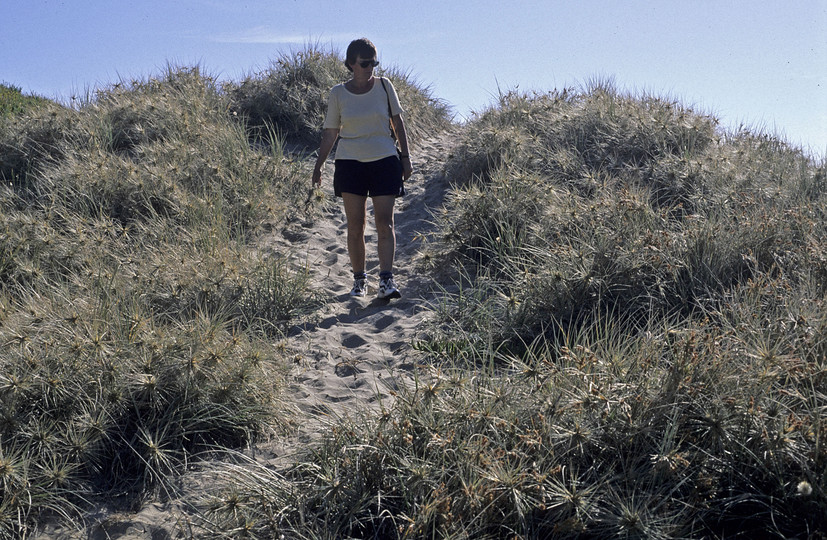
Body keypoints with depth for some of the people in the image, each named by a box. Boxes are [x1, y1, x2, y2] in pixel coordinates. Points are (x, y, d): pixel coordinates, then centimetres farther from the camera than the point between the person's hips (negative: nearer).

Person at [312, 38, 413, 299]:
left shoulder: (384, 86, 4)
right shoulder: (338, 94, 3)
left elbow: (398, 123, 9)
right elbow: (330, 133, 9)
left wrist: (405, 157, 5)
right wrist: (319, 166, 4)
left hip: (384, 160, 0)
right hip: (350, 162, 0)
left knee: (385, 222, -9)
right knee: (355, 226, 1)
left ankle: (386, 281, -12)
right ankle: (359, 280, 12)